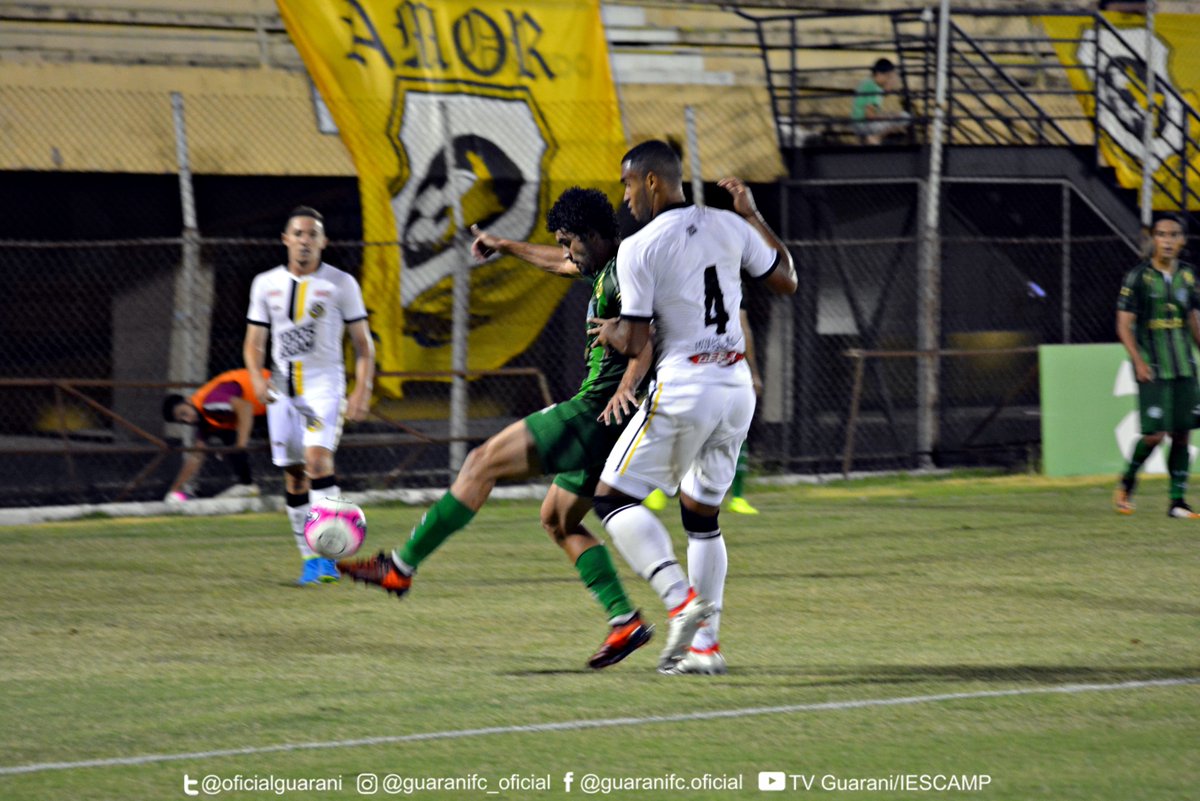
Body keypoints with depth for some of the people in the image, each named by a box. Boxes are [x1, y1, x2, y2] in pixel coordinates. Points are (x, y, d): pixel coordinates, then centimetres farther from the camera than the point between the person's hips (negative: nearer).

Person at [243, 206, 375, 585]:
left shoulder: (341, 284, 0)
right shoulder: (266, 284, 8)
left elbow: (363, 344, 3)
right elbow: (254, 342, 11)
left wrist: (363, 389, -9)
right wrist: (257, 377, -8)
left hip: (324, 384, -4)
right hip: (282, 389, 4)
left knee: (317, 458, -22)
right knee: (294, 474, 4)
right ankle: (310, 559, 13)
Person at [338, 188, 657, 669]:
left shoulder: (622, 275, -13)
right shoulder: (603, 270, 19)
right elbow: (558, 263, 41)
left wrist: (626, 388, -42)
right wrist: (505, 247, 54)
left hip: (595, 415, -11)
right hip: (598, 422, 11)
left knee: (483, 463, -8)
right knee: (558, 520, 16)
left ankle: (401, 567, -7)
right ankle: (625, 620, 3)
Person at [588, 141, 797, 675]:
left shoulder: (639, 249, -10)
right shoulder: (728, 227, 6)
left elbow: (634, 343, -11)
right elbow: (786, 281, 20)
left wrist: (611, 332, 12)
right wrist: (752, 216, 24)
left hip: (682, 390, -6)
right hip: (737, 389, 7)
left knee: (614, 497, 3)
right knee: (702, 514, 18)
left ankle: (681, 600, -17)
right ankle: (705, 644, 15)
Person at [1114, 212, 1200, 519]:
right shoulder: (1138, 277, -6)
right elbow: (1124, 325, -7)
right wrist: (1138, 361, -18)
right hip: (1152, 370, -5)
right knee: (1155, 433, -11)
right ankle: (1126, 483, 14)